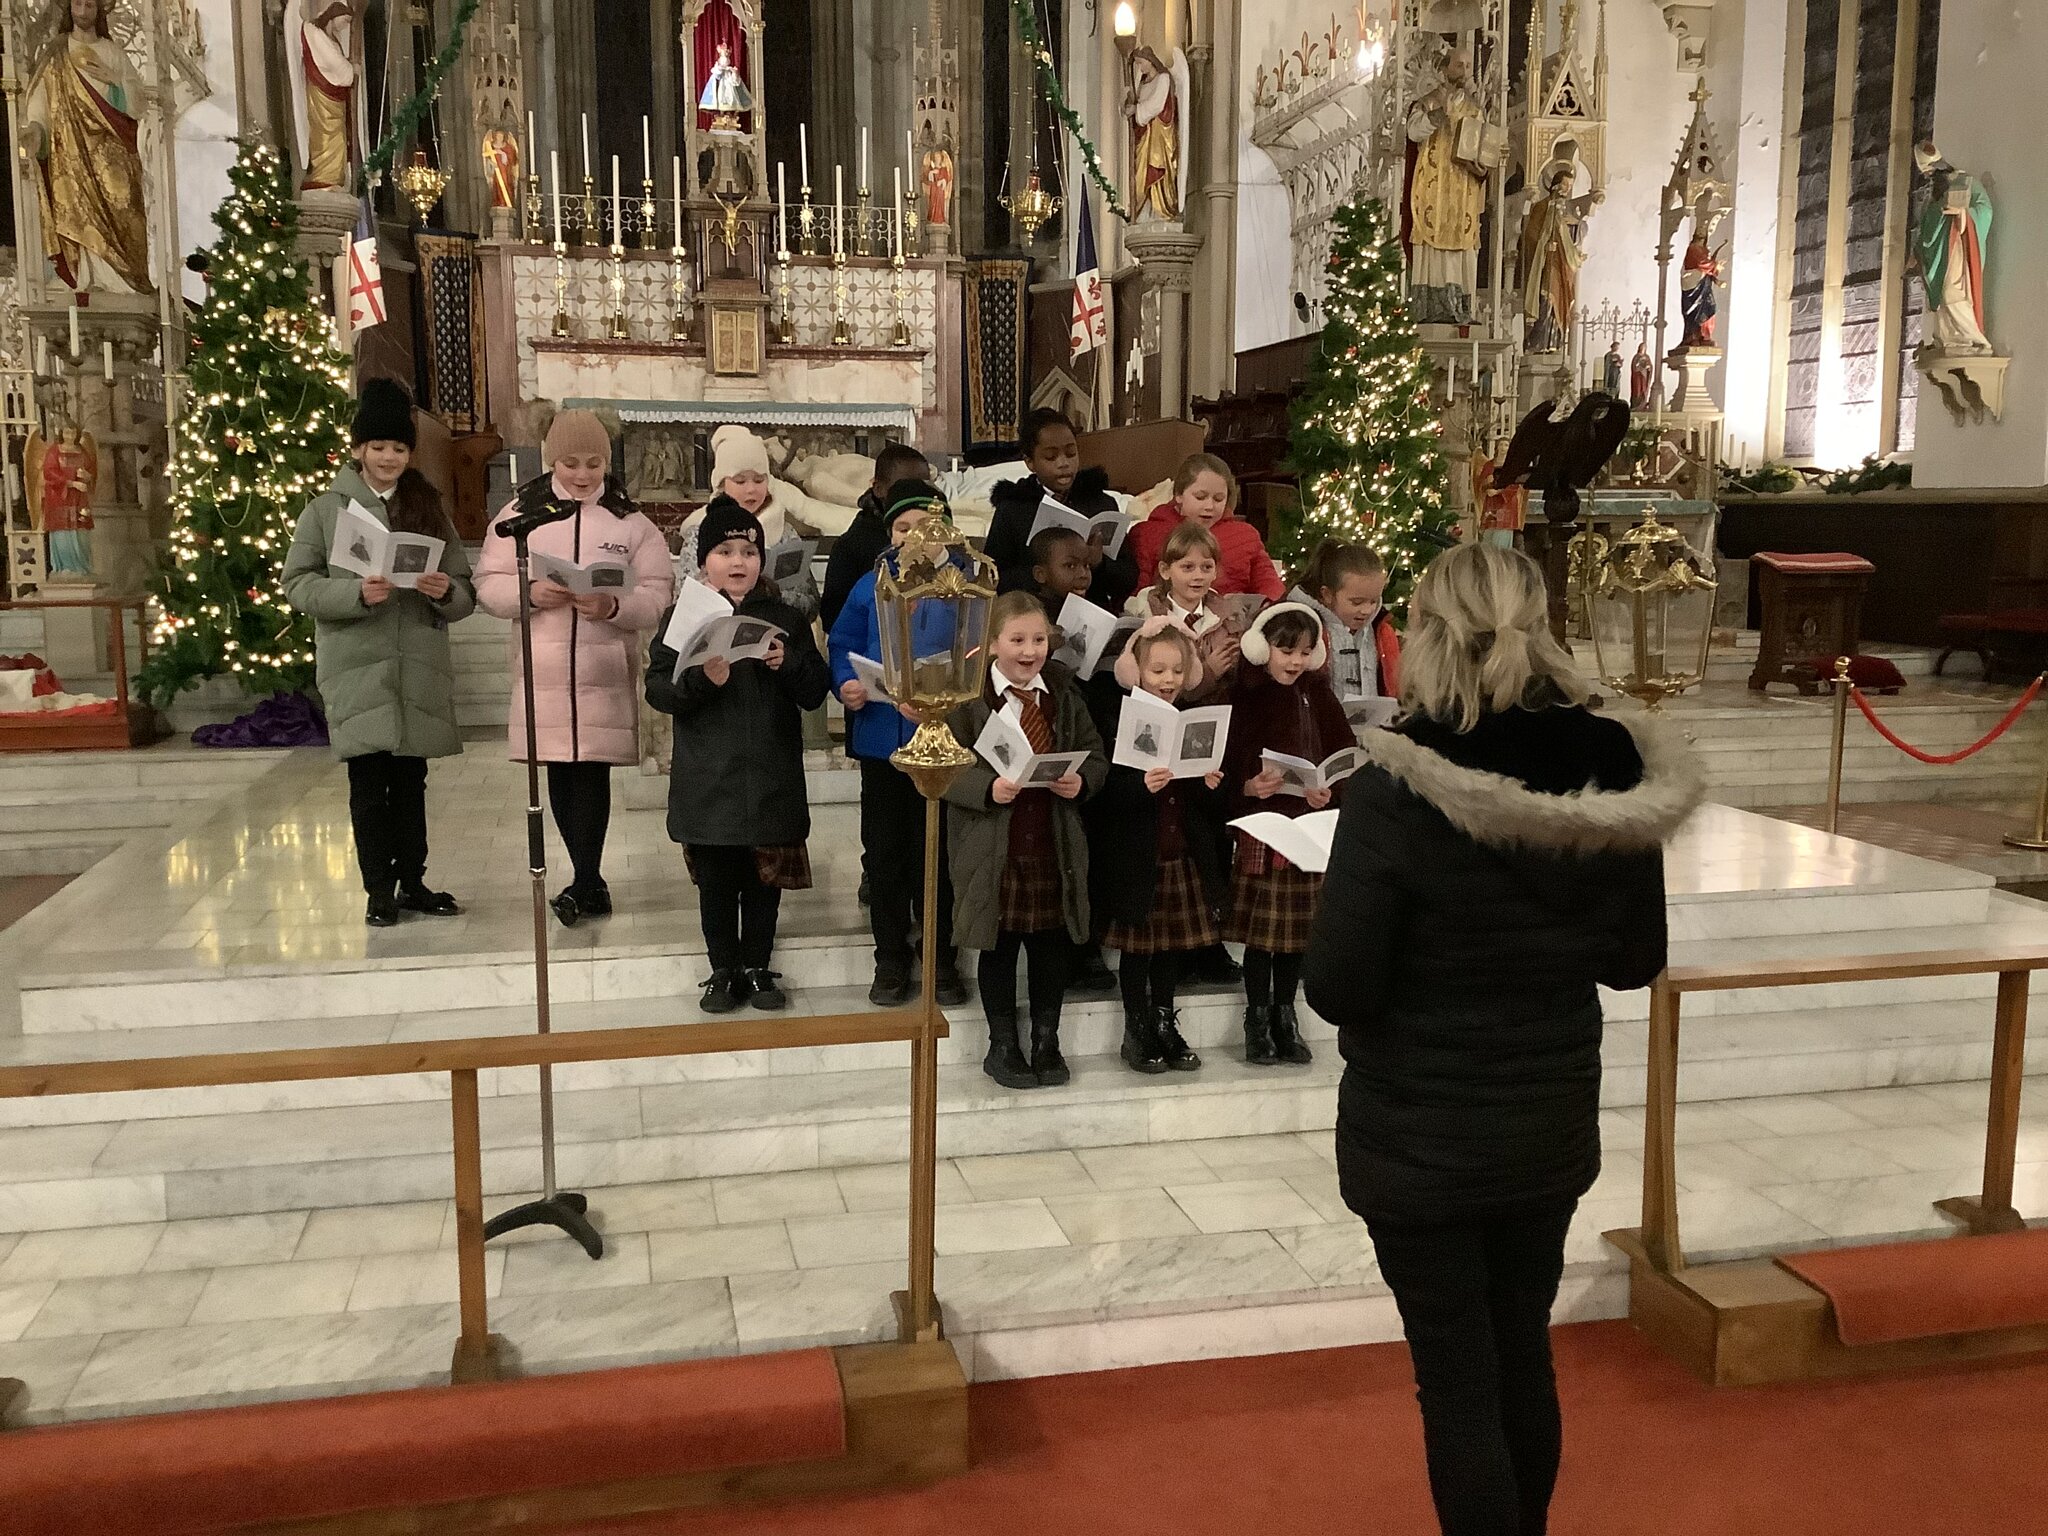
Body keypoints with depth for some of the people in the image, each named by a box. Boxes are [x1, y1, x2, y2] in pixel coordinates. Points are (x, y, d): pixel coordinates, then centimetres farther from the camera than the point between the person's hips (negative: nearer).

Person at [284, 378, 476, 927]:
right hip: (357, 670, -2)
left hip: (420, 669, 2)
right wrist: (356, 593, -17)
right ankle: (378, 889, 11)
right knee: (369, 784, 1)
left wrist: (446, 591, -12)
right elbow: (297, 584, -1)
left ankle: (412, 882, 21)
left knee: (410, 781, 9)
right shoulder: (327, 509, 4)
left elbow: (465, 593, 11)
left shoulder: (429, 509, 12)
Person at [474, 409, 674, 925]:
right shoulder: (521, 511, 6)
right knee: (560, 773, 7)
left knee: (592, 771, -5)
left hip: (605, 670, -2)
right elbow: (488, 583, 3)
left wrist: (614, 606, -22)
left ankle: (585, 881, 4)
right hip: (543, 670, 2)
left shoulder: (631, 520, 3)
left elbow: (657, 595, -3)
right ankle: (589, 880, 21)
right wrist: (530, 592, -16)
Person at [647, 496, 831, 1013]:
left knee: (766, 878, 9)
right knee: (716, 880, 7)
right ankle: (723, 972, 22)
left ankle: (758, 970, 24)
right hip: (708, 781, -1)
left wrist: (788, 664, -14)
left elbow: (816, 693, 4)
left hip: (772, 780, 1)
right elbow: (657, 689, -5)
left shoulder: (786, 619, 6)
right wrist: (703, 678, -22)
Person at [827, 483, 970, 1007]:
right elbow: (842, 646, 8)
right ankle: (890, 959, 23)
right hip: (880, 741, 3)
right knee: (883, 852, 10)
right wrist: (846, 684, -12)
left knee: (936, 852, 7)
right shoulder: (871, 587, 6)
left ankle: (942, 959, 21)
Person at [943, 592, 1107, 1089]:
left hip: (1055, 843, 4)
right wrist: (988, 788, -24)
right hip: (993, 845, -3)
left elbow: (1095, 755, 11)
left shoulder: (1064, 694, 7)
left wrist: (1081, 781, -10)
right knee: (998, 946, 9)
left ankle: (1046, 1042, 29)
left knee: (1053, 944, 11)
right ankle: (1003, 1045, 24)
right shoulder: (969, 697, -7)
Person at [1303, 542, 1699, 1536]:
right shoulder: (1616, 775, -7)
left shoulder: (1397, 789, -23)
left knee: (1458, 1381, 10)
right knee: (1523, 1356, 23)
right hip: (1551, 1127, 5)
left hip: (1419, 1141, -5)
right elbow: (1634, 963, 4)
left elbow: (1337, 988, -19)